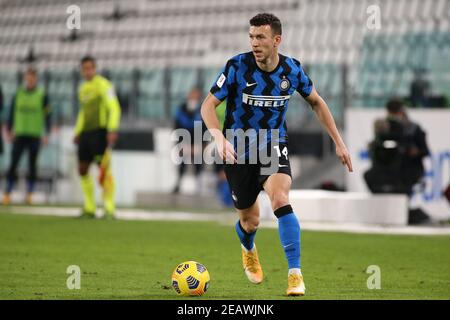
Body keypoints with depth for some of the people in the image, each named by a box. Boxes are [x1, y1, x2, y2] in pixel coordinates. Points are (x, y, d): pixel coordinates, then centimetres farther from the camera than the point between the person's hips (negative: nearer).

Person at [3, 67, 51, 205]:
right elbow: (12, 113, 11)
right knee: (13, 164, -4)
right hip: (19, 134, 1)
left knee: (32, 165, 4)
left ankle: (29, 194, 11)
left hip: (35, 135, -1)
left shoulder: (42, 95, 1)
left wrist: (46, 134, -2)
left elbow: (47, 115, 3)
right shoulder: (18, 94, 6)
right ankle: (7, 193, -2)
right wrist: (9, 131, 7)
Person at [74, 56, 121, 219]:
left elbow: (114, 108, -15)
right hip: (86, 132, 8)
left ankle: (110, 209, -14)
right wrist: (77, 133, 24)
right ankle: (89, 208, 16)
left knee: (104, 168, -13)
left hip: (100, 131, -8)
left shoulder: (103, 84, -7)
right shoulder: (82, 88, 18)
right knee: (82, 170, 7)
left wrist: (112, 130, -24)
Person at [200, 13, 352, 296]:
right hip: (239, 151, 0)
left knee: (280, 200, -28)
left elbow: (316, 102, 10)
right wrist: (220, 138, -31)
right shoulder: (237, 67, -15)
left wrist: (339, 142, 8)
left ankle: (296, 275, -24)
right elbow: (208, 106, -12)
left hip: (274, 146, 0)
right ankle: (248, 251, 48)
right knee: (250, 220, 9)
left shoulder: (292, 70, -7)